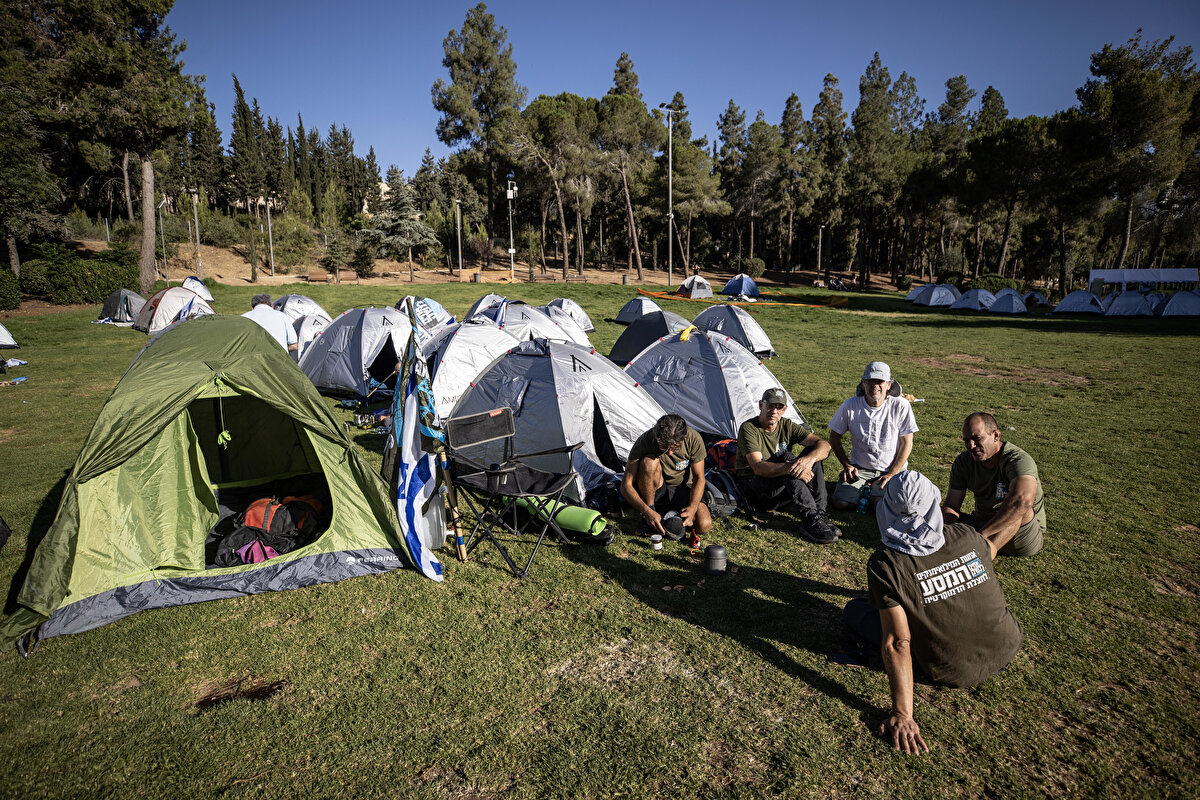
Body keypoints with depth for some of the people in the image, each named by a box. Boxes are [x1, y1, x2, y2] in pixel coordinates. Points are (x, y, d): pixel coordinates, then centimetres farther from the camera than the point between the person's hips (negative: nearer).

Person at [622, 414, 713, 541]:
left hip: (682, 488, 1)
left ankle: (672, 512, 6)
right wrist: (647, 511, -38)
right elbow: (626, 485, -26)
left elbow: (699, 478, -13)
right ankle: (647, 520, -19)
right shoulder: (645, 442, -29)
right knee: (650, 461, -35)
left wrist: (692, 507, -29)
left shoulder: (694, 439, -25)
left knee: (704, 526, -24)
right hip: (656, 488, -1)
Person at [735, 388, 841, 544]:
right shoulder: (748, 428, -13)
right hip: (754, 487, -6)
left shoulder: (787, 426, 3)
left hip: (783, 487, 6)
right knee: (788, 458, -31)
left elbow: (823, 444, -8)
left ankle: (820, 513, -25)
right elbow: (758, 467, -26)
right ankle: (810, 520, -39)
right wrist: (788, 468, -43)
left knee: (812, 451, -16)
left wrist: (808, 459, -32)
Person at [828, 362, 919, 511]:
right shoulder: (850, 406, -8)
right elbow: (834, 437, 4)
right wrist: (847, 465, -4)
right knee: (840, 503, -18)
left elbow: (906, 443, -5)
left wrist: (891, 474, -11)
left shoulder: (901, 406, -10)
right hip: (859, 468, 1)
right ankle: (864, 489, 14)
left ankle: (875, 491, 11)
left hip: (893, 469, -1)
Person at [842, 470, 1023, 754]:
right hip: (1007, 650, 4)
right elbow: (990, 551, 13)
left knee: (854, 608, 9)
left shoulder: (885, 565, -26)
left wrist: (902, 715, -21)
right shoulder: (966, 535, -14)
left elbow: (897, 643, -27)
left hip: (950, 674, -4)